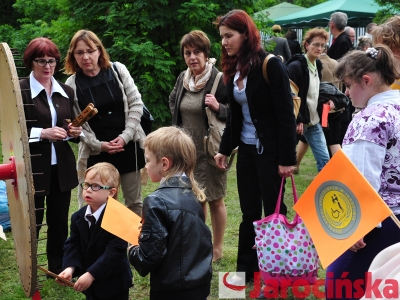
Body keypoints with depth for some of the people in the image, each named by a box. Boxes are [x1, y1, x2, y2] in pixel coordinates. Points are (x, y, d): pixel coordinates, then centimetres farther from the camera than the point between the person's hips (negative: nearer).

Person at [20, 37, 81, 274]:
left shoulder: (66, 92, 10)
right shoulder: (19, 90, -7)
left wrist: (75, 133, -4)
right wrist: (42, 133, -21)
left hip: (61, 168, 5)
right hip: (33, 168, -5)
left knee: (60, 221, 13)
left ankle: (58, 267, 28)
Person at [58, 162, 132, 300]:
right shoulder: (78, 217, 1)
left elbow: (115, 251, -27)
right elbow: (73, 245, -2)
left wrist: (91, 274, -31)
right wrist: (70, 267, -21)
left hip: (115, 285, -6)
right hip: (90, 284, 6)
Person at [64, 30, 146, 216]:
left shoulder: (118, 70, -1)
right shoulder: (72, 84, -4)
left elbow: (136, 104, -2)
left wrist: (125, 136, -11)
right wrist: (99, 145, -14)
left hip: (129, 147, 1)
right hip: (96, 153, -1)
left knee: (134, 201, 11)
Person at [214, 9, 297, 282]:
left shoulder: (271, 65, -15)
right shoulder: (234, 68, 8)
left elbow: (286, 114, -17)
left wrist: (287, 158, -19)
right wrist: (225, 148, 13)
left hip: (270, 150, -7)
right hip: (246, 149, 7)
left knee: (273, 211, 3)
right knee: (249, 211, 13)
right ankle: (247, 269, 24)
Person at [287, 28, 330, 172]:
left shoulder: (317, 65, 11)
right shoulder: (295, 66, -16)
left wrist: (325, 100, 5)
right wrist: (297, 120, -22)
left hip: (314, 121, 8)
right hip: (297, 121, -8)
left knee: (324, 158, 7)